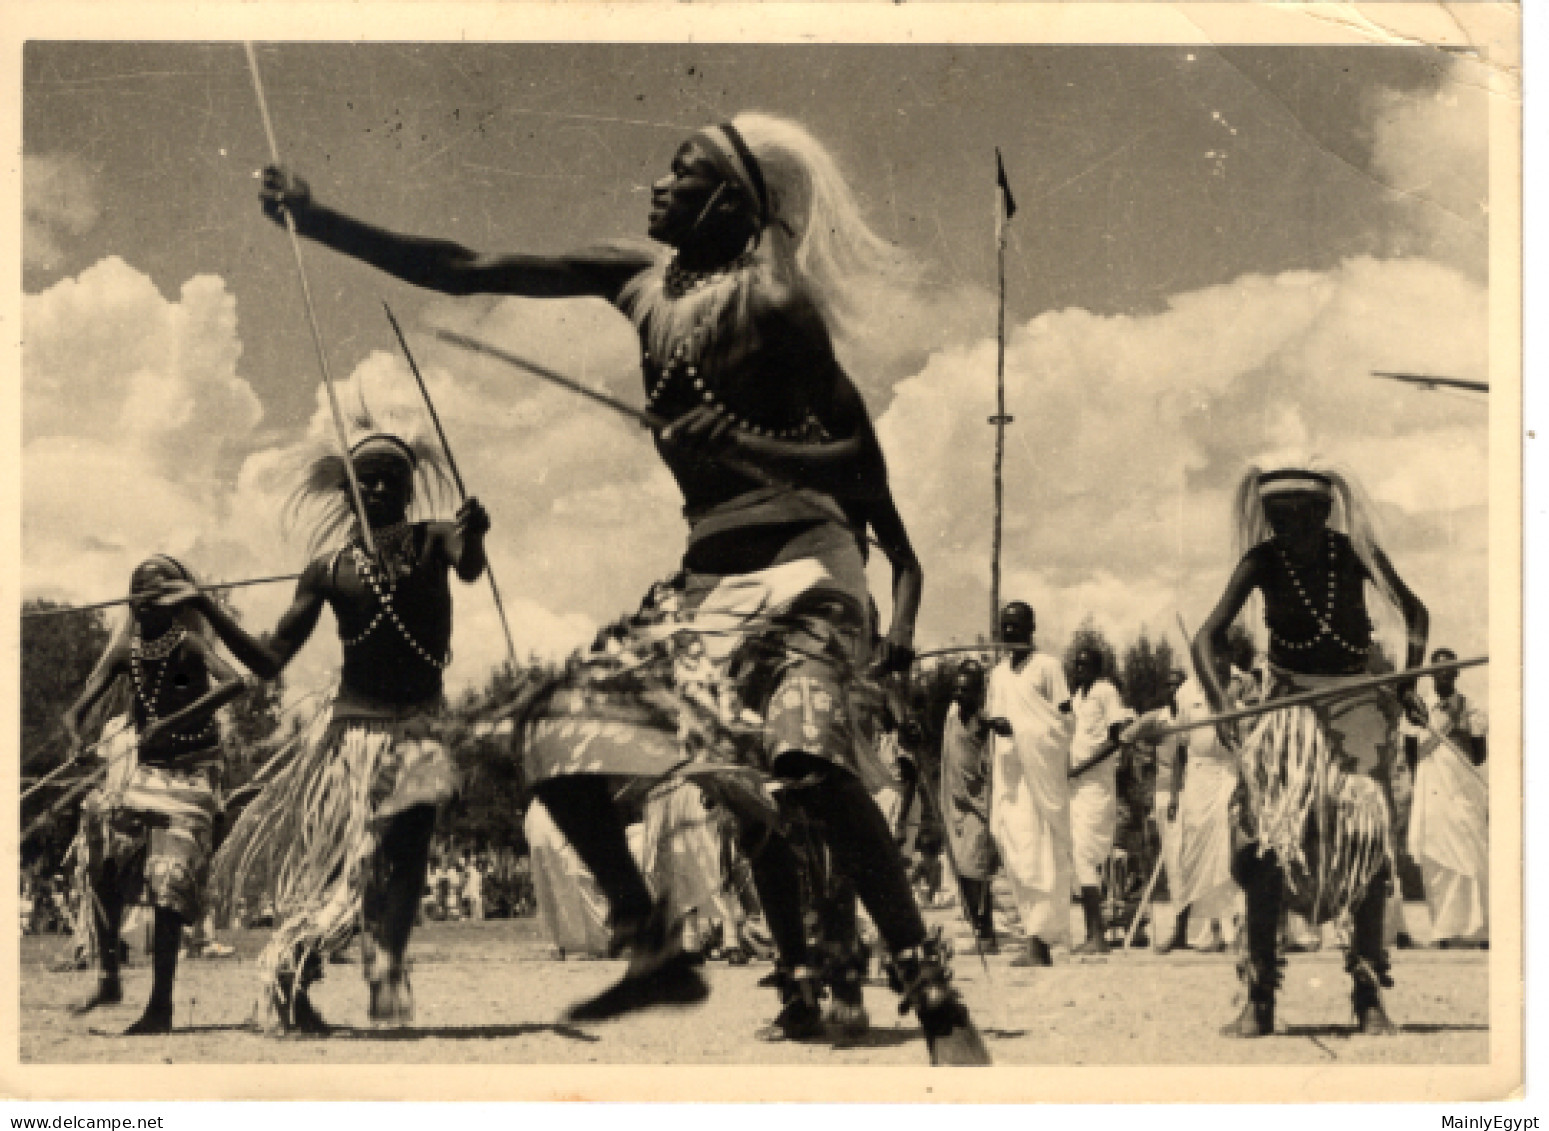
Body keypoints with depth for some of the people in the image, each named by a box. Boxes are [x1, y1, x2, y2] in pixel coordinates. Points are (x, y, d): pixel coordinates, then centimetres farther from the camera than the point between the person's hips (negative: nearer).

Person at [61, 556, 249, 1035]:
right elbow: (86, 698, -7)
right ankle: (108, 978, 9)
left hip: (189, 773, -5)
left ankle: (161, 1007, -6)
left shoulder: (189, 645, -16)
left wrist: (173, 723, -40)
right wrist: (75, 731, -32)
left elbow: (234, 682, -33)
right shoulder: (125, 650, -1)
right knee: (103, 867, -5)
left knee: (168, 886, -10)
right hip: (140, 768, 5)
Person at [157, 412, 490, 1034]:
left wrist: (473, 537, -46)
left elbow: (470, 568, -22)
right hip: (351, 740, -1)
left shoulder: (433, 543, 3)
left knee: (396, 895, 0)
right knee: (336, 882, -11)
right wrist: (206, 608, -10)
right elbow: (270, 661, 2)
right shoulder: (329, 570, 3)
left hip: (415, 744, 1)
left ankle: (388, 1016, 5)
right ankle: (286, 990, -1)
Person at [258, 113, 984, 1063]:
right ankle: (655, 950, 10)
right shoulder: (638, 279, 11)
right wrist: (315, 220, 9)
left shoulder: (775, 306, -6)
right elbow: (457, 272, 12)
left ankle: (936, 998, -30)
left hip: (800, 558, -8)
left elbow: (855, 453, -6)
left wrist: (734, 443, -21)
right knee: (560, 729, 3)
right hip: (707, 572, 8)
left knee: (806, 752, -30)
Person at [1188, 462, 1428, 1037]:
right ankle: (1260, 1000, -5)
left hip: (1357, 705, 0)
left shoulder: (1355, 553, -8)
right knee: (1263, 842, -10)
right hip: (1289, 706, 0)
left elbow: (1414, 612, 7)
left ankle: (1369, 996, 1)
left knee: (1368, 838, -9)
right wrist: (1219, 699, -32)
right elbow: (1208, 636, -15)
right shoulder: (1263, 562, -9)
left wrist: (1408, 683, -5)